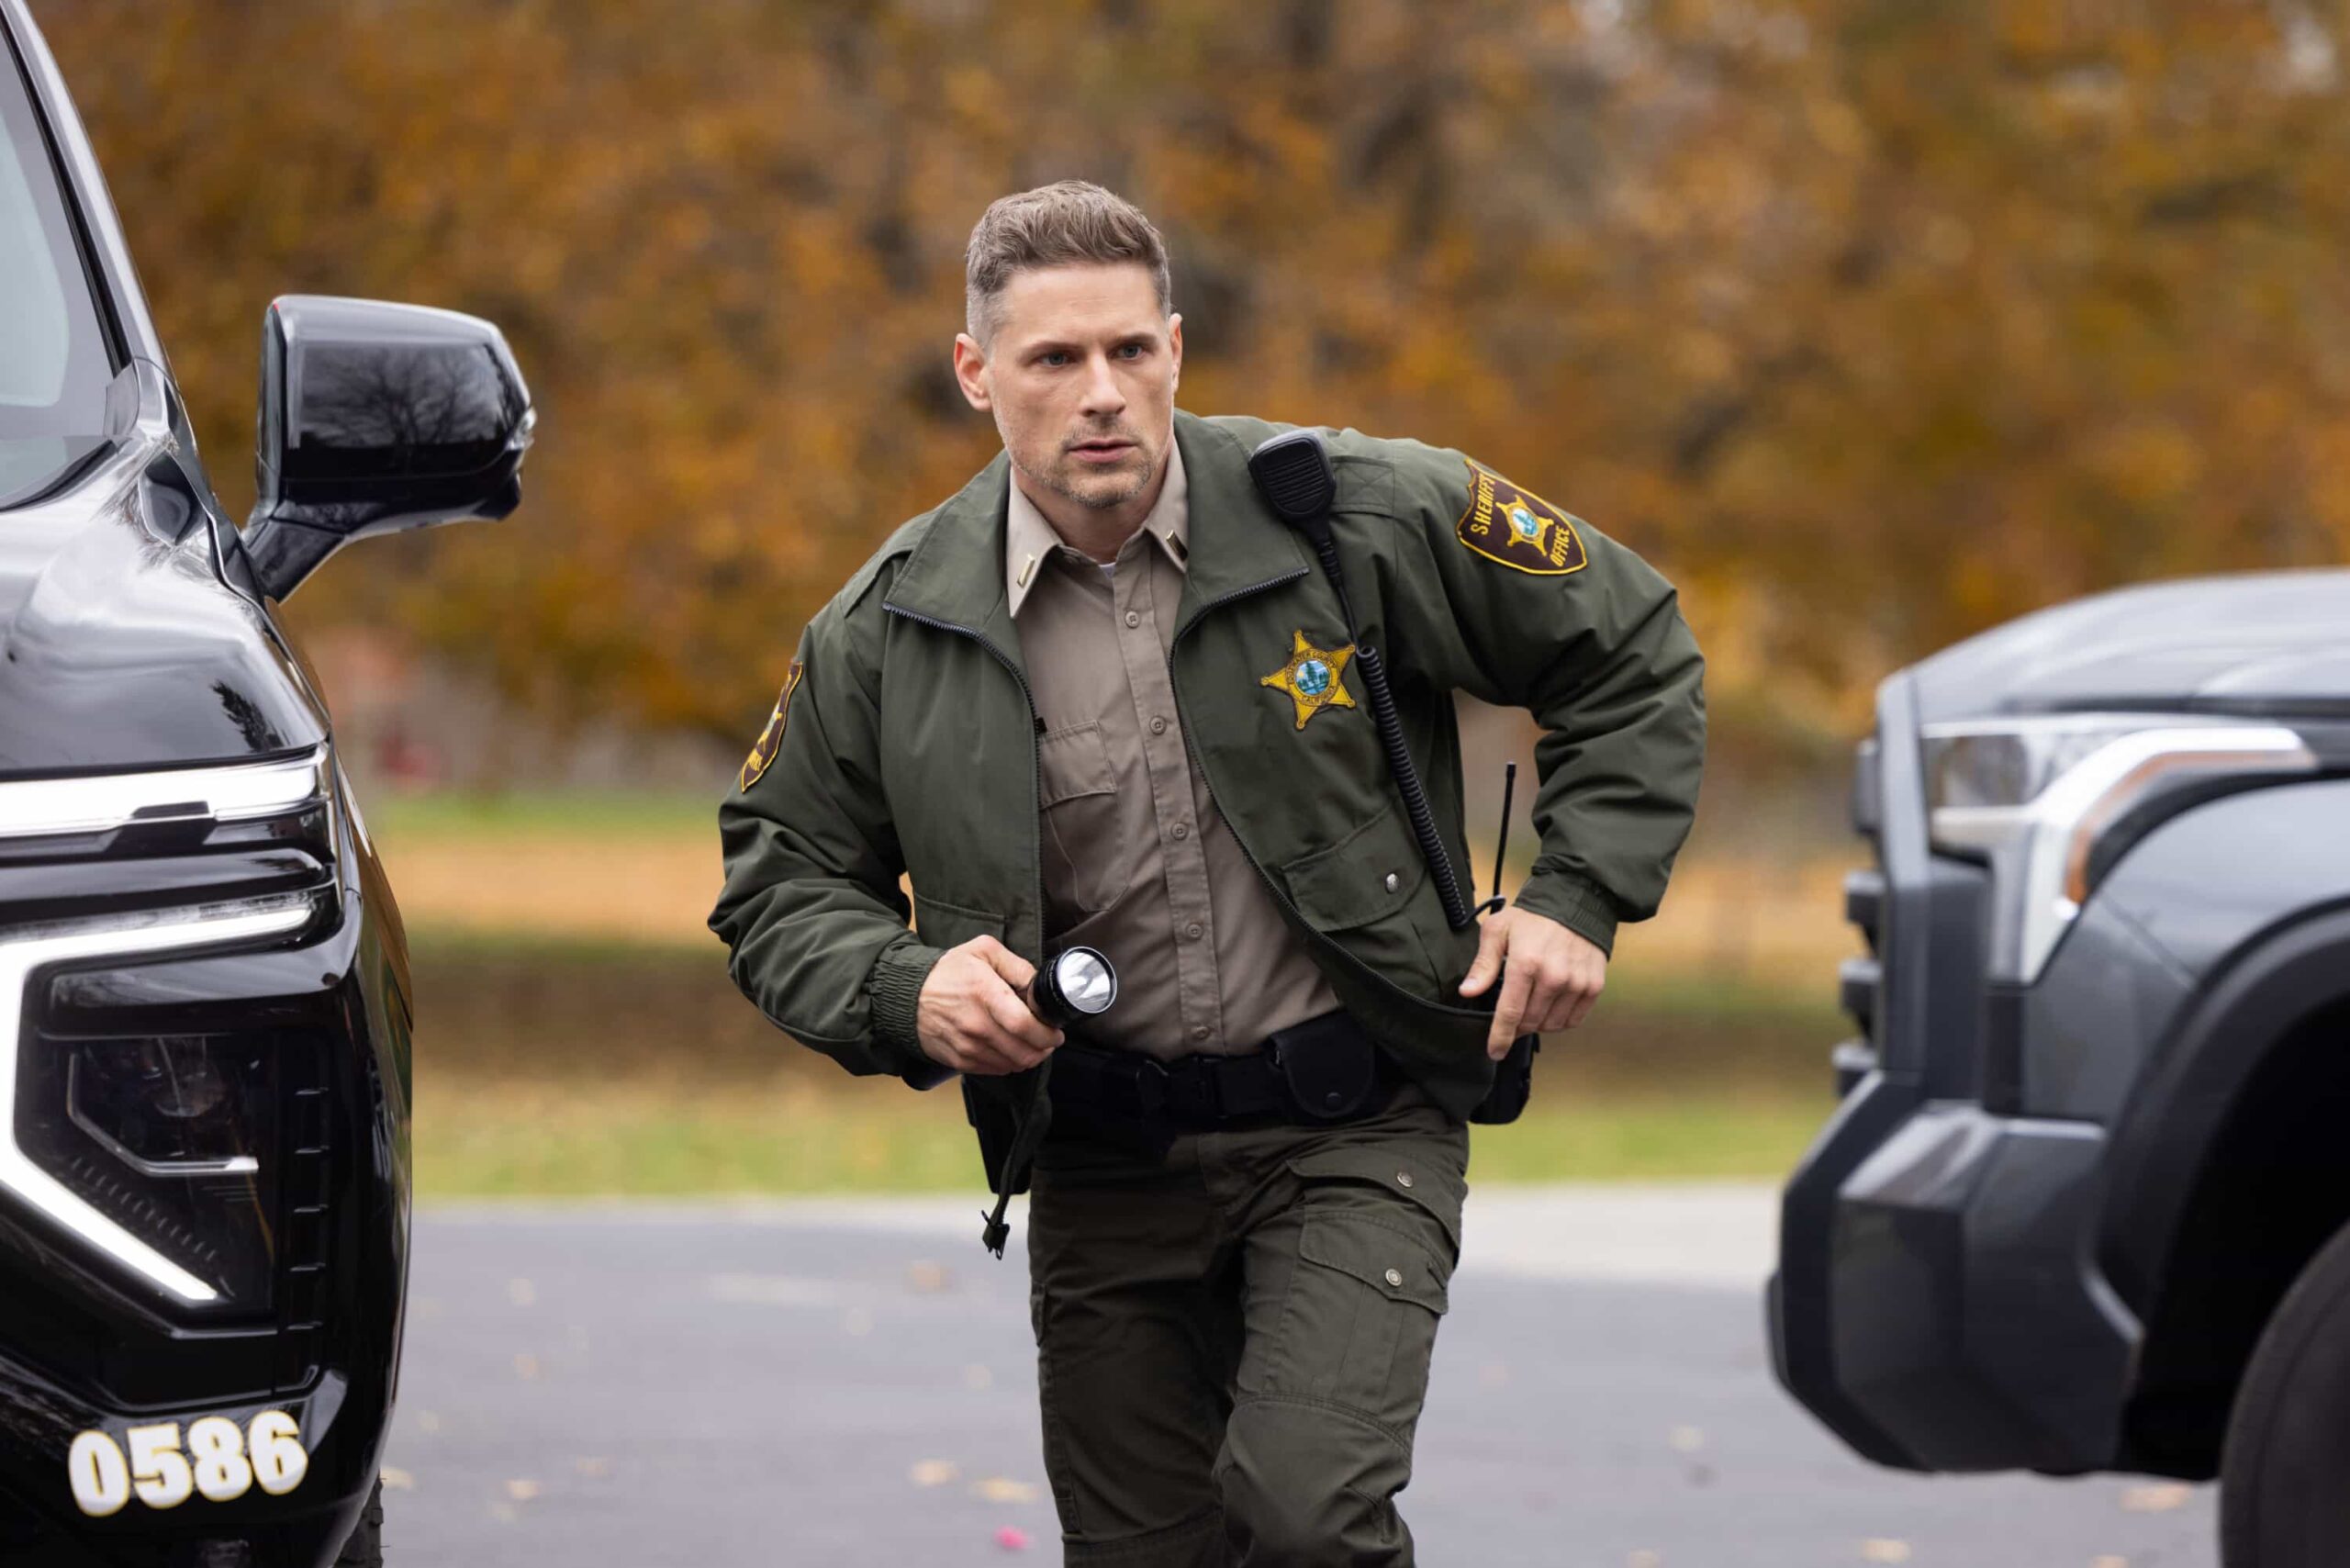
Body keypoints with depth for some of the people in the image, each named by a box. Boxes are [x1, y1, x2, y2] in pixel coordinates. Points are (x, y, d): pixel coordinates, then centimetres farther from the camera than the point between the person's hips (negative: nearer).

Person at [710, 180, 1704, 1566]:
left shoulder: (1366, 518, -8)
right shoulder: (890, 631, -2)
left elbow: (1630, 655, 5)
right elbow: (780, 885, 8)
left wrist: (1580, 895, -5)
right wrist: (907, 991, -12)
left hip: (1356, 1132, -3)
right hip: (1105, 1165, 3)